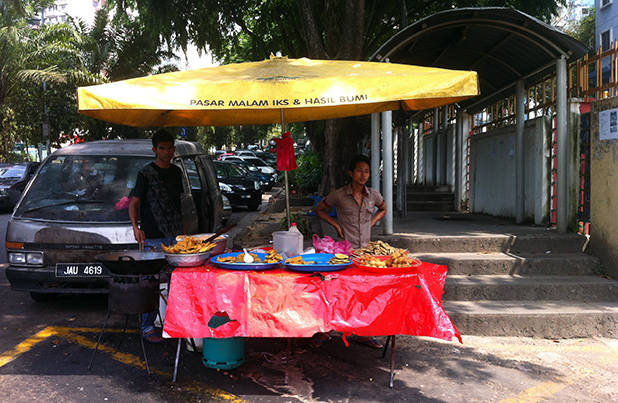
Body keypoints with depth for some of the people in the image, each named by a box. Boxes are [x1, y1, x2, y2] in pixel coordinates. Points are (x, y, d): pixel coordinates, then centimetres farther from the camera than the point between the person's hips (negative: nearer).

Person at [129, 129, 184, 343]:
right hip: (152, 237, -6)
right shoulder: (146, 174, -5)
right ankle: (147, 326, 5)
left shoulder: (176, 172, 12)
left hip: (175, 236, 6)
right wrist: (135, 226, -20)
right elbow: (134, 202, -6)